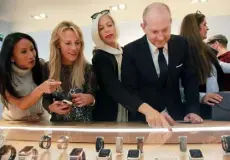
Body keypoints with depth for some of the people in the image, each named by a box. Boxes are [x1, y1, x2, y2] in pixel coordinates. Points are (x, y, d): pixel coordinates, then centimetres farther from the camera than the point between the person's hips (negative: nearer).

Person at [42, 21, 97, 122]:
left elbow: (92, 97, -3)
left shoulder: (87, 69, -7)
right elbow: (45, 99, 4)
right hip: (58, 123, 2)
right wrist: (51, 107, -15)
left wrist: (90, 99, -23)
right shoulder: (48, 68, -2)